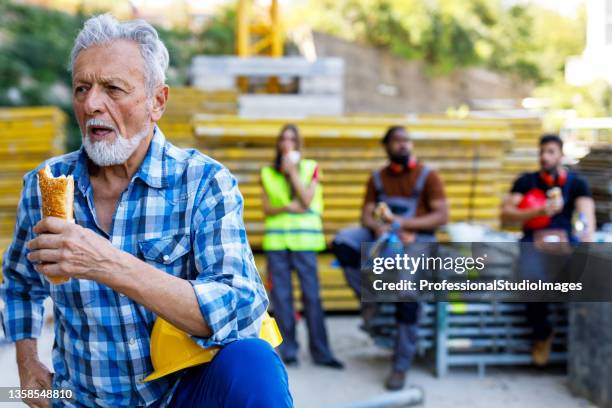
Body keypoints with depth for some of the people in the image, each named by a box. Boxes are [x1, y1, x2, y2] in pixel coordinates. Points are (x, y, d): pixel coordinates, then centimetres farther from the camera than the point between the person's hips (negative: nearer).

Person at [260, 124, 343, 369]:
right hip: (276, 240, 2)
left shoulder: (311, 169, 7)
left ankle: (320, 352, 1)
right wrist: (288, 207, -12)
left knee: (312, 296, -5)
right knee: (281, 297, 2)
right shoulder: (268, 173, 12)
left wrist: (292, 171, -6)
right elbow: (267, 208, 5)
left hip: (304, 239, -2)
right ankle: (288, 350, 10)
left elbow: (306, 201, -4)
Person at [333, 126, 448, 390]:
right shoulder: (377, 178, 13)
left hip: (417, 239, -4)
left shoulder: (428, 176, 1)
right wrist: (378, 226, -17)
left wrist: (402, 223, -16)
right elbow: (366, 215, 8)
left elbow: (442, 216, -6)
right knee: (342, 241, -26)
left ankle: (401, 366, -13)